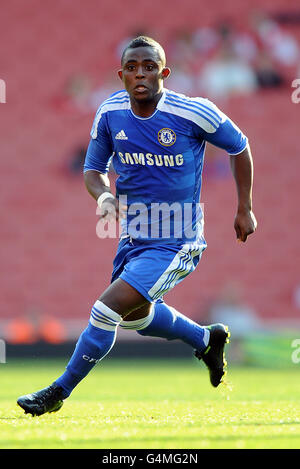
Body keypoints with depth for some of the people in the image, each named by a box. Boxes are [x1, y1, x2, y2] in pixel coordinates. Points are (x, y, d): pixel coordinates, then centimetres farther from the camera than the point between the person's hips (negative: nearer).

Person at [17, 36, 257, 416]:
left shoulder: (193, 113, -19)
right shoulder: (110, 113, -7)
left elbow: (239, 147, -2)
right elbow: (93, 168, 7)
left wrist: (245, 209, 2)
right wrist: (103, 195, -16)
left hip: (176, 245, -7)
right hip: (133, 238, 7)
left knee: (107, 309, -17)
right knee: (135, 316, 28)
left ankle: (59, 392, -1)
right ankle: (206, 339, 53)